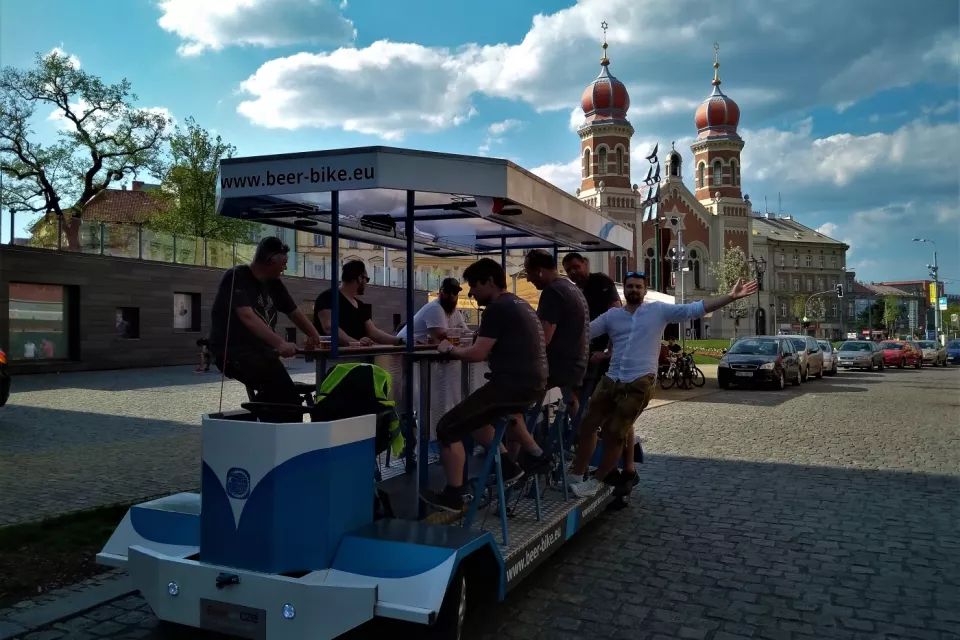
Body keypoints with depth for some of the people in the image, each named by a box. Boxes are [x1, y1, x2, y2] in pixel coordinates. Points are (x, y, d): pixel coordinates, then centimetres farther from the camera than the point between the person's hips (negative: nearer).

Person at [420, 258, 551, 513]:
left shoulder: (497, 308, -12)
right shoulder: (521, 305, 18)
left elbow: (478, 354, -17)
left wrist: (450, 349, 1)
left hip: (513, 384, -10)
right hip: (532, 384, 10)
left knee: (448, 428, -3)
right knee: (475, 414, 32)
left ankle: (453, 496, 5)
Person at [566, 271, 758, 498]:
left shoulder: (659, 310, 3)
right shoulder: (612, 315, 12)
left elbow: (696, 309, -3)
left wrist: (731, 297, -10)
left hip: (639, 383, -4)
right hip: (611, 379, 4)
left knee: (615, 433, -2)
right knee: (588, 425, 5)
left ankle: (596, 480, 14)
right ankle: (576, 474, 17)